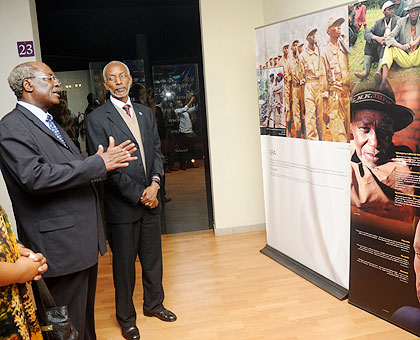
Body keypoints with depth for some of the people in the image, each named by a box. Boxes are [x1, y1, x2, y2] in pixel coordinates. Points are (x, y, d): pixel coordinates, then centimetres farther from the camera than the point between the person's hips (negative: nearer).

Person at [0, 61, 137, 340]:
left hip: (84, 239, 9)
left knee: (86, 314, 23)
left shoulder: (51, 123, 18)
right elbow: (35, 177, -26)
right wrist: (98, 163, -22)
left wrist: (106, 160, -1)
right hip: (60, 245, -9)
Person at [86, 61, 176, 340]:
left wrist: (155, 184, -8)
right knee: (124, 263, 9)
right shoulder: (97, 119, -9)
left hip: (150, 200, 5)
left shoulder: (146, 112, 10)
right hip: (122, 204, -5)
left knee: (153, 257, 17)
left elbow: (157, 151, 8)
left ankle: (153, 304, 39)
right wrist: (138, 194, -14)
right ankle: (126, 317, 29)